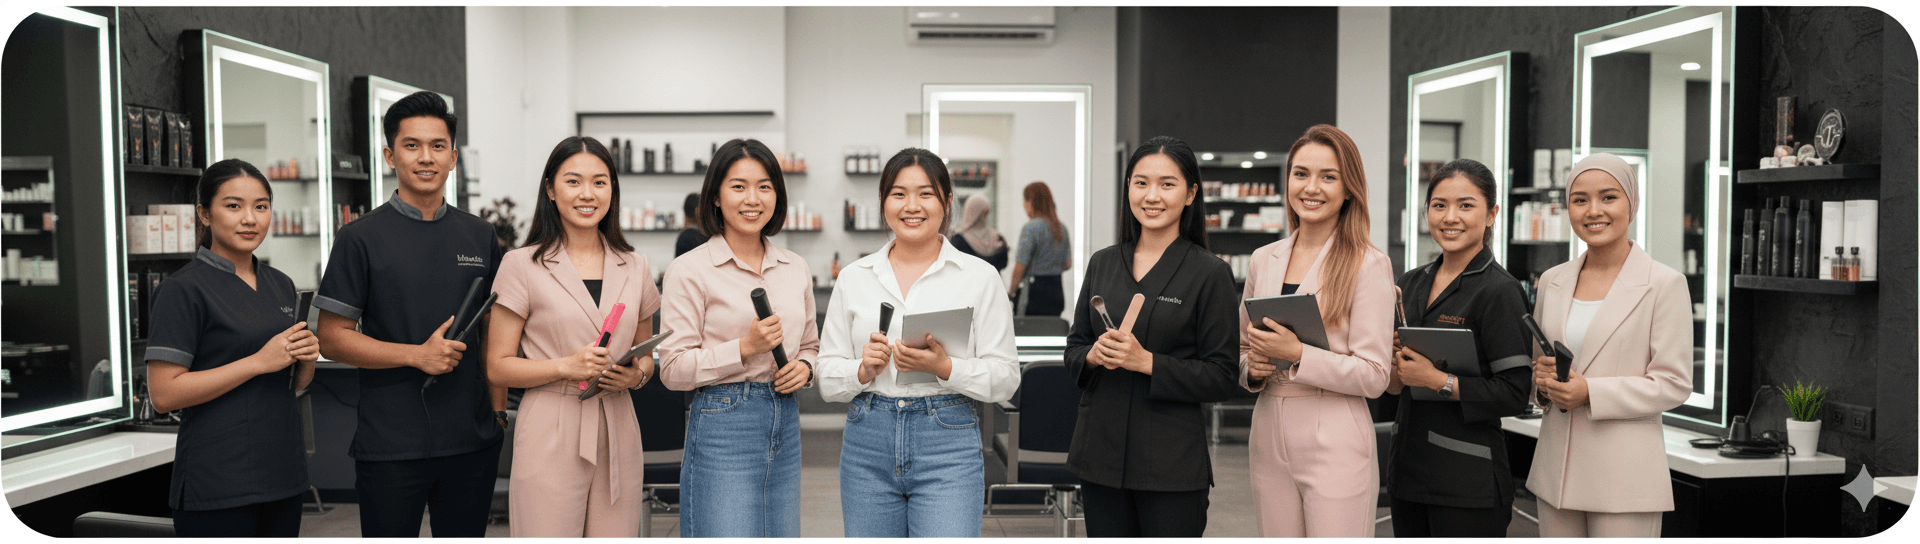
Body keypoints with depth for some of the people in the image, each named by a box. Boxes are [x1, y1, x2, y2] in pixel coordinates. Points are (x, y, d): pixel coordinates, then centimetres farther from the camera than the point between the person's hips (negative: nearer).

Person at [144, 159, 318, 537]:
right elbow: (164, 394, -15)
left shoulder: (281, 285, 12)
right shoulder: (183, 289, -8)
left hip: (282, 475, 7)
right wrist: (259, 361, -18)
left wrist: (307, 357, -3)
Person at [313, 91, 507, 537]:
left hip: (473, 441, 3)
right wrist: (418, 354, -16)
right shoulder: (361, 238, -3)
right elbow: (332, 338, -5)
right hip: (390, 446, -3)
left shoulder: (480, 237, 9)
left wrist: (498, 411, 6)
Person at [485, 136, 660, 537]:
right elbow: (498, 367, -2)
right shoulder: (522, 266, -1)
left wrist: (636, 375, -3)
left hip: (617, 434, 4)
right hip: (550, 438, -3)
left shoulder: (634, 268, 11)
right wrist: (566, 366, -16)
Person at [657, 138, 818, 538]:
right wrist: (745, 348, -18)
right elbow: (673, 370, -8)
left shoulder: (796, 268, 11)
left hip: (785, 426, 6)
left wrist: (804, 367, -2)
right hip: (722, 426, -5)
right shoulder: (690, 270, -5)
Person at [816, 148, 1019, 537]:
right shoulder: (853, 278, 8)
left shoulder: (980, 276, 2)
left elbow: (1005, 378, -1)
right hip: (867, 447, 3)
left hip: (948, 447, -2)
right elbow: (827, 380, 8)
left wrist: (945, 367, -17)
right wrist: (863, 369, -12)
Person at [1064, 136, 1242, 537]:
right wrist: (1095, 354, -9)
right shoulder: (1102, 264, 10)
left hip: (1173, 462, -4)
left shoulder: (1210, 273, -5)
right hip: (1100, 452, 4)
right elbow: (1073, 349, 13)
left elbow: (1221, 378, -7)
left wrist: (1146, 362, -18)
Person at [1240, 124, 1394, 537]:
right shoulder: (1263, 260, 10)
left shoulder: (1369, 265, -6)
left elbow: (1374, 376, -10)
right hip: (1269, 441, 5)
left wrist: (1298, 355, -20)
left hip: (1335, 445, -5)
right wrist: (1253, 368, -3)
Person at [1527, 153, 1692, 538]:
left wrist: (1590, 392, -18)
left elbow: (1675, 384, -8)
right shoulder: (1552, 281, 10)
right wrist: (1541, 381, -5)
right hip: (1556, 469, 5)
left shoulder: (1664, 284, -5)